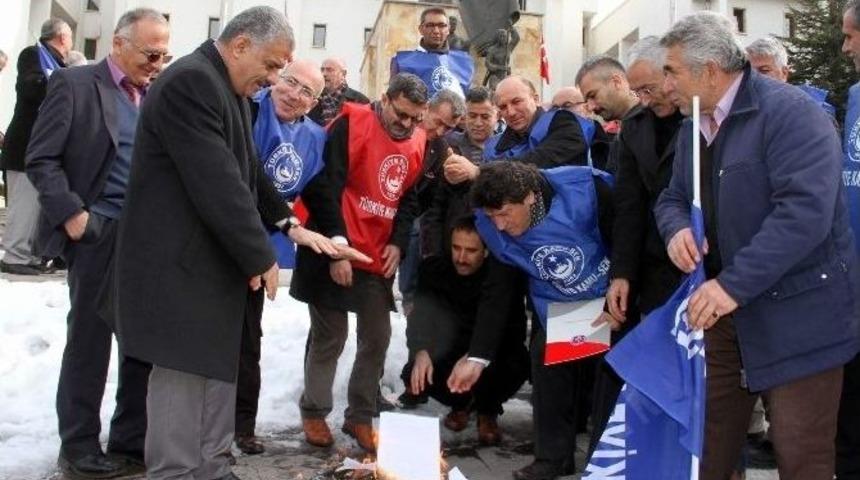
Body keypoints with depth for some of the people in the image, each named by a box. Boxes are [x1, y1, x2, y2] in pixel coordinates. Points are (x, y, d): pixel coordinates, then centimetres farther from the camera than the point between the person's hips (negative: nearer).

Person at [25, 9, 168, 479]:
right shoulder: (74, 84, -3)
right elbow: (41, 159, -6)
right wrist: (71, 214, -15)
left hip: (151, 235, 5)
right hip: (100, 233, -5)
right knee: (89, 341, 5)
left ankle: (132, 439, 22)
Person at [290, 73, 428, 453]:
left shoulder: (417, 143, 8)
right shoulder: (351, 126, -11)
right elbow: (324, 186, -17)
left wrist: (398, 243, 0)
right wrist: (337, 245, -21)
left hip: (380, 258, 6)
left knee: (377, 336, 7)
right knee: (330, 334, 1)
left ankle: (360, 416, 21)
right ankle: (314, 412, 19)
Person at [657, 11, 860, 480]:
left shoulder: (788, 112, -16)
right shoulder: (694, 125, 11)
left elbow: (805, 210, -26)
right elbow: (673, 197, 17)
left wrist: (735, 284, -29)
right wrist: (677, 229, -8)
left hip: (797, 313, -7)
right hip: (723, 309, 8)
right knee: (707, 439, 13)